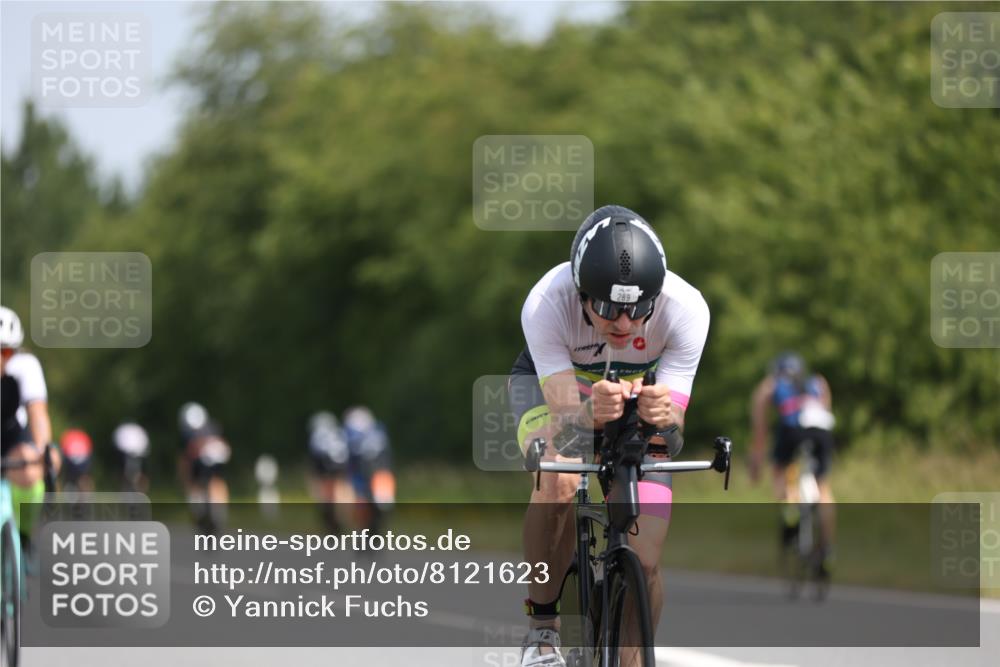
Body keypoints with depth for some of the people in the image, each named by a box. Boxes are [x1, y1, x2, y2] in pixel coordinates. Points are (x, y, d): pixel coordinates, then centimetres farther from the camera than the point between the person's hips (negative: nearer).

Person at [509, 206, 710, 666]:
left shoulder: (686, 308, -34)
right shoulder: (546, 304, -38)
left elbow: (675, 427, -32)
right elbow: (565, 416, -39)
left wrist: (664, 419, -56)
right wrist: (590, 413, -62)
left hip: (639, 395, 2)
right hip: (550, 384, -2)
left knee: (645, 563, -11)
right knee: (558, 482, -35)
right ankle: (542, 629, -16)